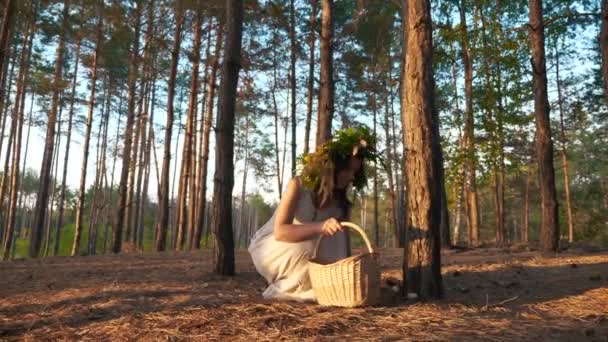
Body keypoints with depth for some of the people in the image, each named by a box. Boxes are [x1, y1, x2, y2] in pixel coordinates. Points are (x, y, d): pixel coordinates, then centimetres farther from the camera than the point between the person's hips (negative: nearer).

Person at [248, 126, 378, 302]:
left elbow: (344, 240, -11)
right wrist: (320, 227, -50)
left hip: (300, 252, 6)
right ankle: (283, 288, -12)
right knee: (305, 248, -34)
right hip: (269, 249, -6)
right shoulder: (298, 184, -24)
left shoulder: (340, 198, -7)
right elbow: (280, 232, -36)